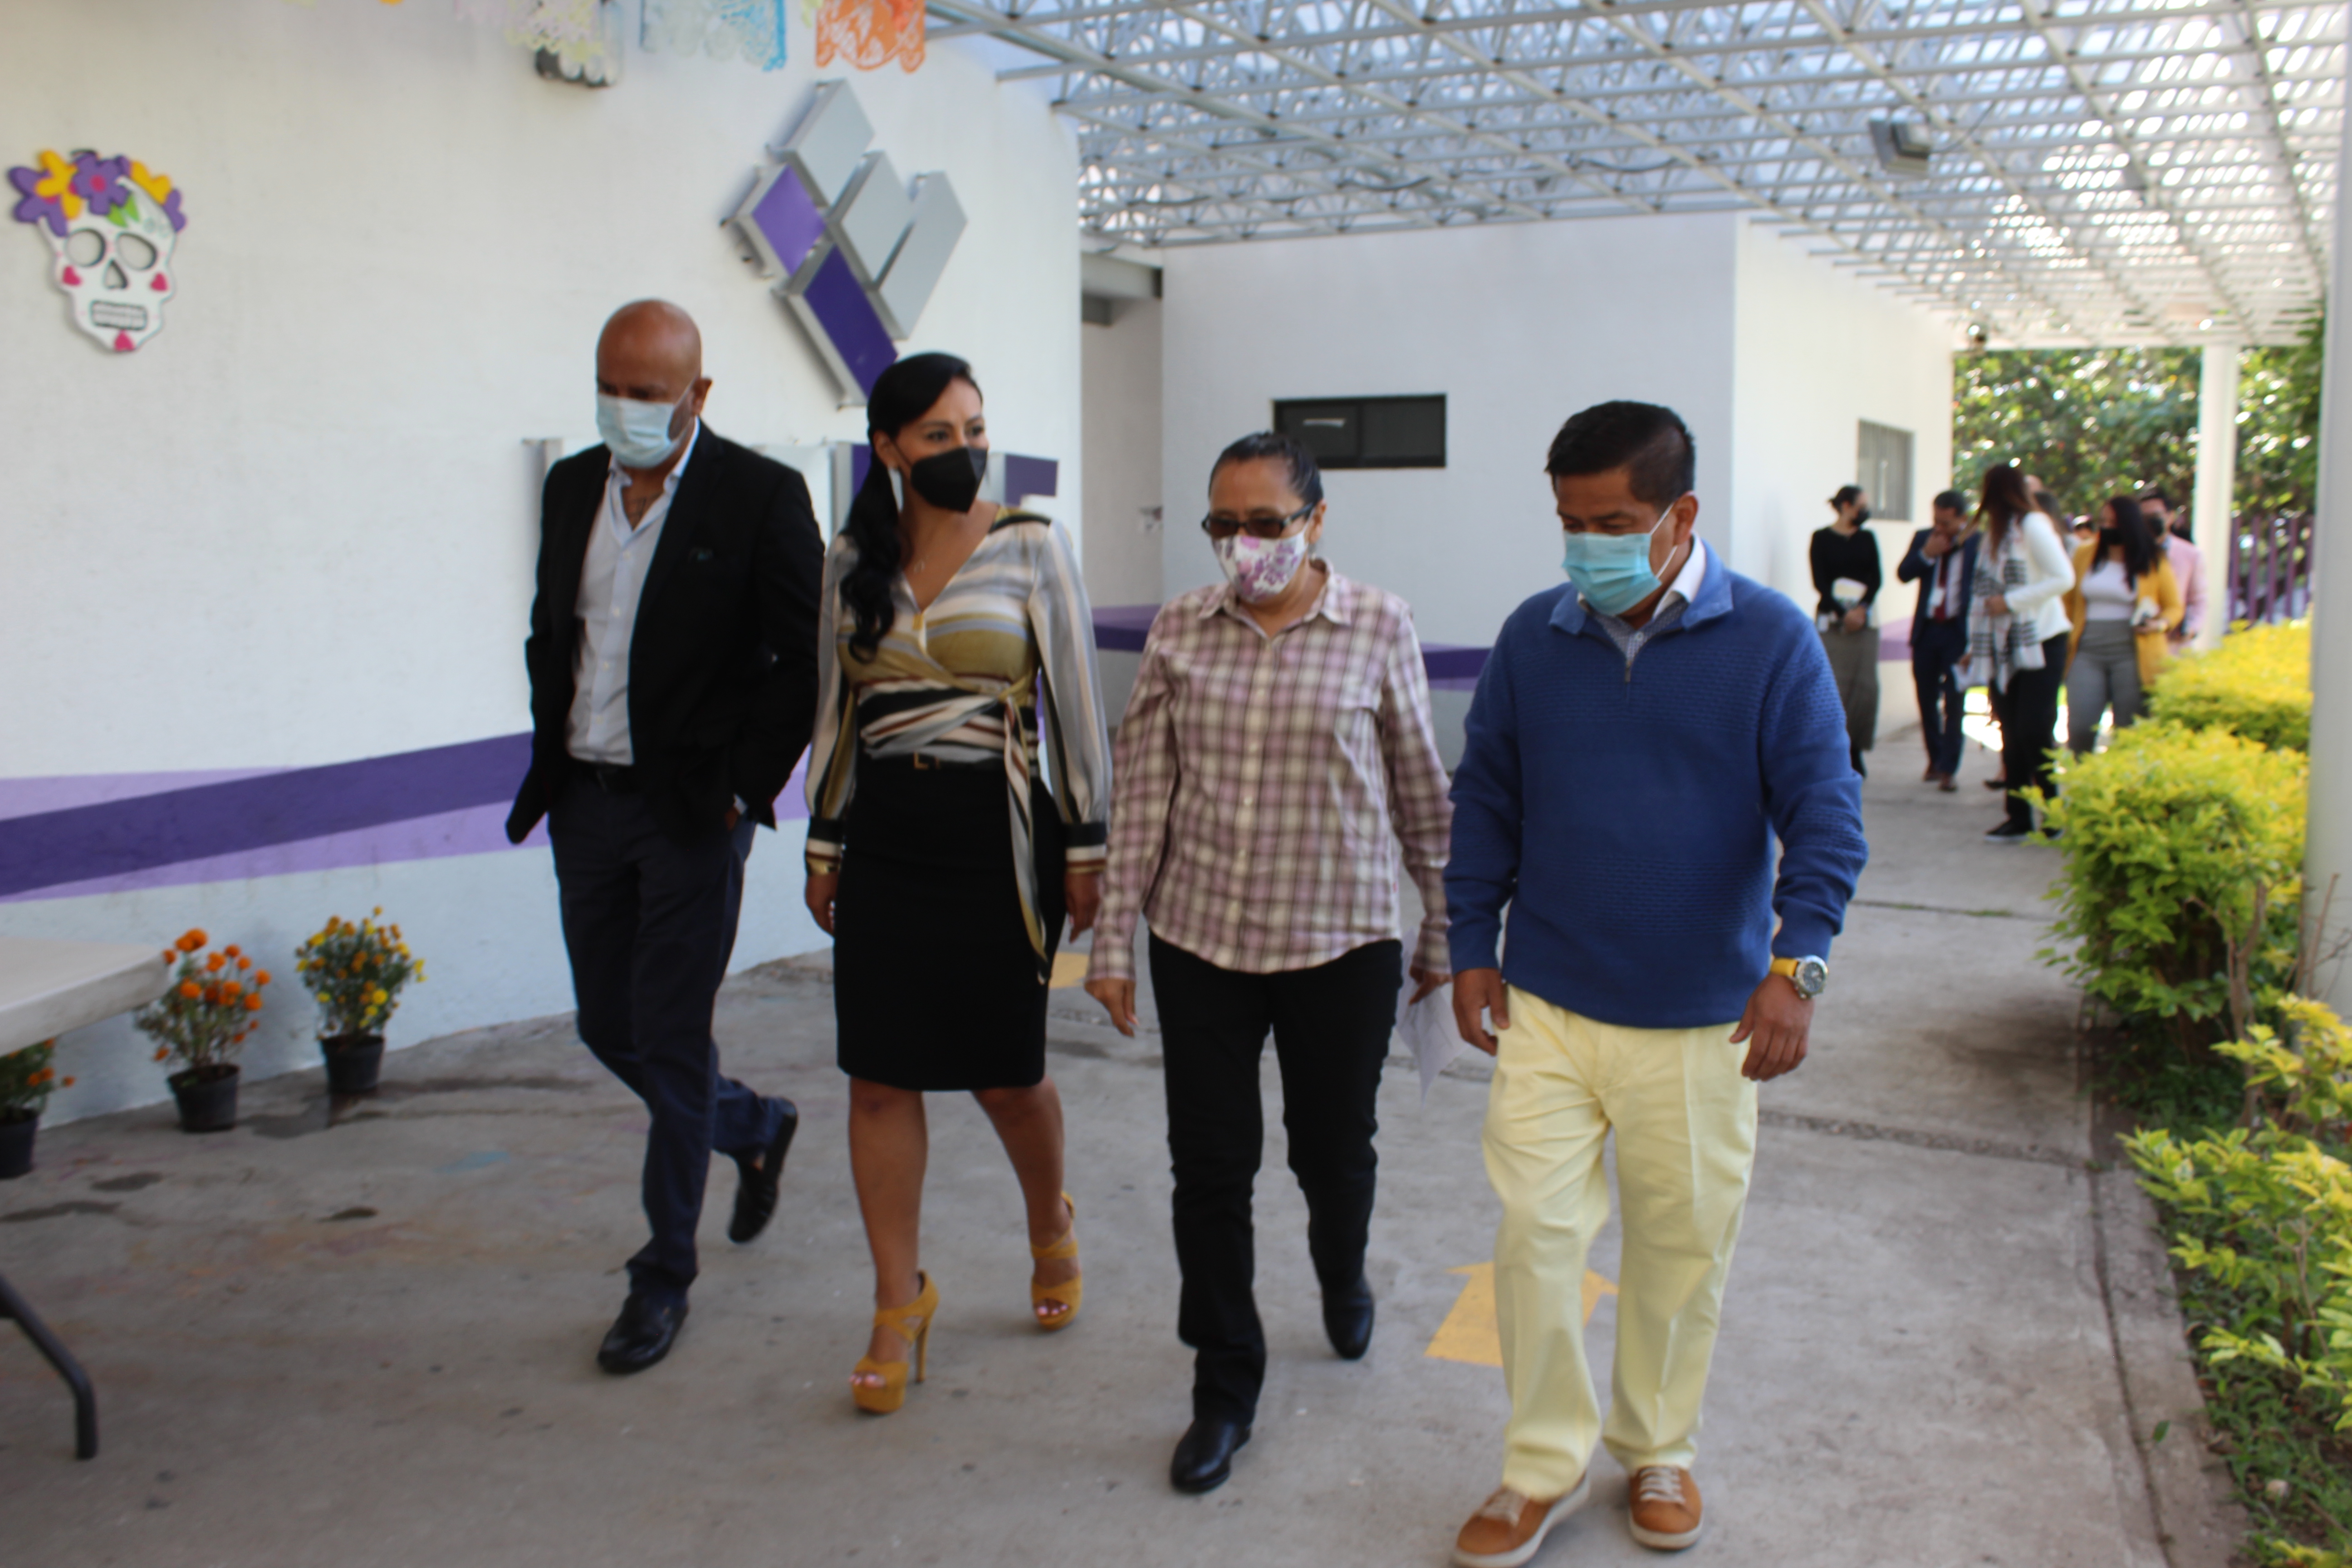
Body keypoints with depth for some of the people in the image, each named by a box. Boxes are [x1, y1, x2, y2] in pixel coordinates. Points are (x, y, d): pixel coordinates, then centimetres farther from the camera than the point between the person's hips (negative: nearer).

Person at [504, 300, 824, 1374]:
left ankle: (664, 1274, 14)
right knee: (610, 1029, 13)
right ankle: (754, 1127, 40)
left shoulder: (760, 495, -9)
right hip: (586, 802, 6)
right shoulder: (572, 486, 10)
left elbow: (808, 657, -8)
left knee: (670, 1040, -1)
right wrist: (552, 755, 9)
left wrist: (746, 785, -12)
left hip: (692, 807, -6)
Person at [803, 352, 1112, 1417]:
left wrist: (1085, 846, -3)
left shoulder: (1032, 548, -3)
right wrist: (823, 844, 13)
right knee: (881, 1080, 3)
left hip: (998, 841, -3)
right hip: (885, 844, 3)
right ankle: (900, 1308, 18)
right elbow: (836, 710, 13)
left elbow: (1075, 701, -2)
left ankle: (1050, 1226, 39)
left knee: (1006, 1076, 6)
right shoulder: (853, 561, 7)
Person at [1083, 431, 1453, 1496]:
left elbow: (1421, 791, 3)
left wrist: (1442, 931, 8)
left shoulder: (1379, 626, -5)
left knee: (1332, 1150, 13)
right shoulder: (1180, 629, 0)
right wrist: (1113, 940, 2)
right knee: (1209, 1168, 6)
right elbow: (1142, 791, 2)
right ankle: (1225, 1388, 25)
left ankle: (1343, 1277, 48)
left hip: (1342, 941, -1)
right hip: (1199, 939, 2)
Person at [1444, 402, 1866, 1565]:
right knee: (1533, 1232, 0)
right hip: (1546, 1004, 2)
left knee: (1681, 1248, 12)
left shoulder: (1771, 641, -7)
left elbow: (1825, 813, -9)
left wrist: (1795, 963, -21)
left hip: (1702, 1019, -1)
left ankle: (1657, 1451, 36)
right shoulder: (1532, 638, 1)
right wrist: (1472, 949, 6)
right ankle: (1545, 1468, 21)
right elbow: (1485, 802, 9)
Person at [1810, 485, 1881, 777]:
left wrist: (1862, 609, -12)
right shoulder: (1822, 538, 3)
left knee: (1866, 685, -4)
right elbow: (1820, 582, -4)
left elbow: (1876, 578, 5)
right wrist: (1843, 613, -14)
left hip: (1865, 618, 3)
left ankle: (1856, 749, 5)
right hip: (1832, 618, -3)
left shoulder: (1867, 538, 14)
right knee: (1835, 684, -10)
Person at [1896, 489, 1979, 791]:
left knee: (1954, 703, -4)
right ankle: (1935, 759, 27)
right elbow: (1903, 575, 2)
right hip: (1927, 630, 4)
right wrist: (1927, 554, -14)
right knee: (1927, 699, 11)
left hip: (1959, 632, -4)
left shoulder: (1980, 542, -6)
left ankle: (1948, 769, 2)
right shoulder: (1923, 538, 7)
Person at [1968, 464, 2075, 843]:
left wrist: (2010, 602, -15)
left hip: (2040, 643, -7)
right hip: (2008, 646, 7)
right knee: (2012, 734, 5)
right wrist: (1976, 645, 10)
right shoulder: (1997, 532, 15)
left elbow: (2063, 578, -15)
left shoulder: (2033, 526, -8)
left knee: (2034, 730, -10)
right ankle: (2019, 817, 9)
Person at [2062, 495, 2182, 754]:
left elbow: (2174, 607, 9)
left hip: (2131, 654, -2)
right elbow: (2069, 600, 22)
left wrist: (2161, 624, -11)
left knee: (2129, 732, -1)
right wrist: (2071, 635, 17)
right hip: (2088, 652, 2)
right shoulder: (2085, 555, 10)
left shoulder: (2154, 561, 4)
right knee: (2079, 728, -10)